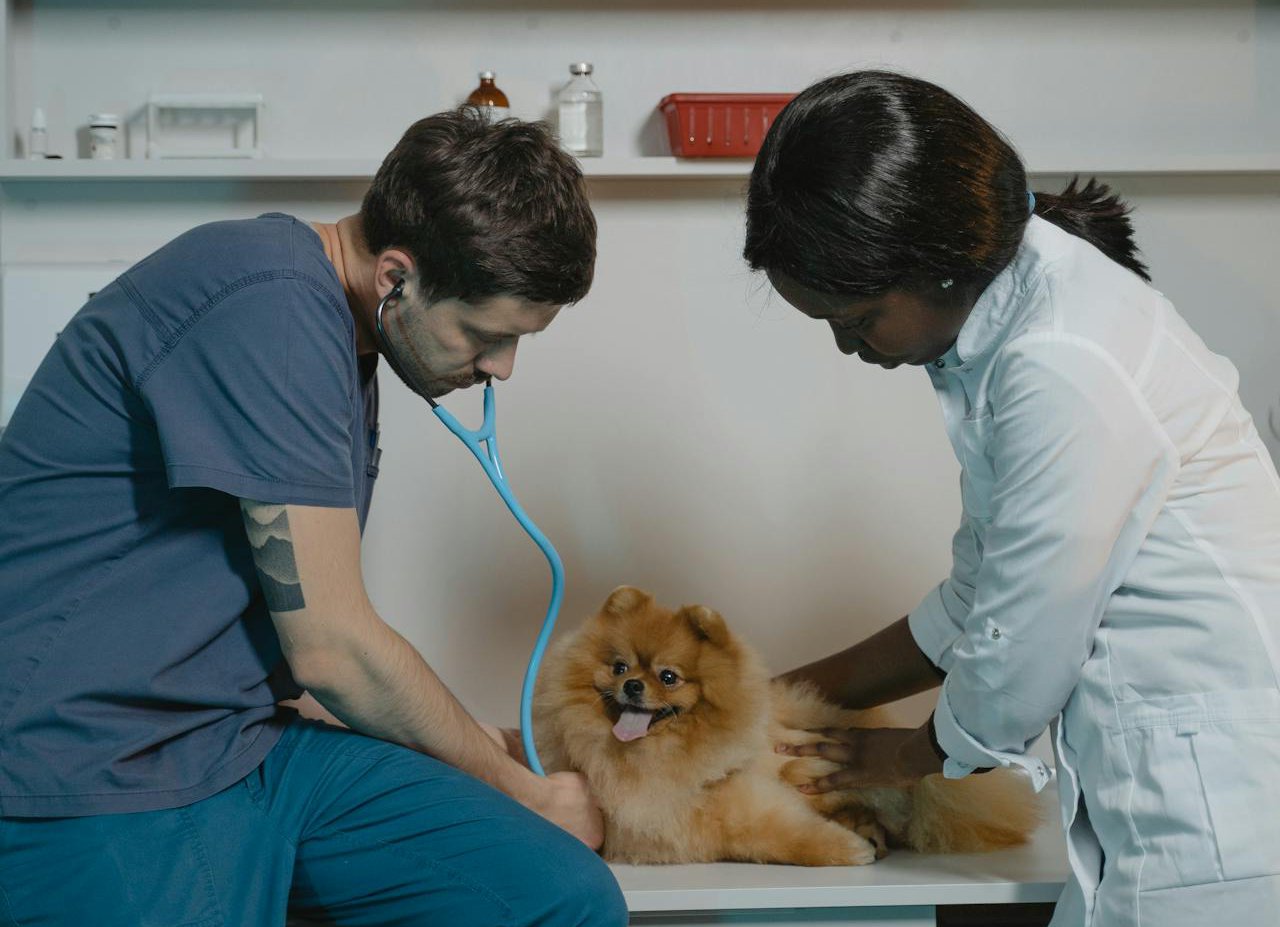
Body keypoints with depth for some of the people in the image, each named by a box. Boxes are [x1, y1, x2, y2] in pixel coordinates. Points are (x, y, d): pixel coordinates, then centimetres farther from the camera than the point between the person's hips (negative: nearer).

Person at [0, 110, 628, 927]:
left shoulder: (339, 337, 11)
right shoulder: (273, 306, -19)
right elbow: (329, 648, -17)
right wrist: (520, 790, -3)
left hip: (245, 739, 8)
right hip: (91, 781, -8)